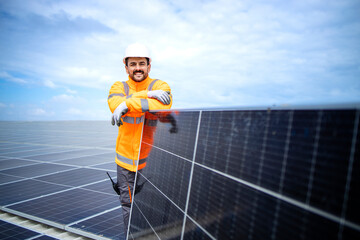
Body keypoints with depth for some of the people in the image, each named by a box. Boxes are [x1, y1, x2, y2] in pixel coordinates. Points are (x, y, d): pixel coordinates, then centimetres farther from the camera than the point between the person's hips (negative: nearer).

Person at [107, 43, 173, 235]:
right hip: (126, 159, 3)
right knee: (128, 205, 17)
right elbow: (114, 104, -18)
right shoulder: (119, 87, 5)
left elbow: (162, 105, -25)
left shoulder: (160, 86, -2)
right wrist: (147, 95, -25)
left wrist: (127, 104, -28)